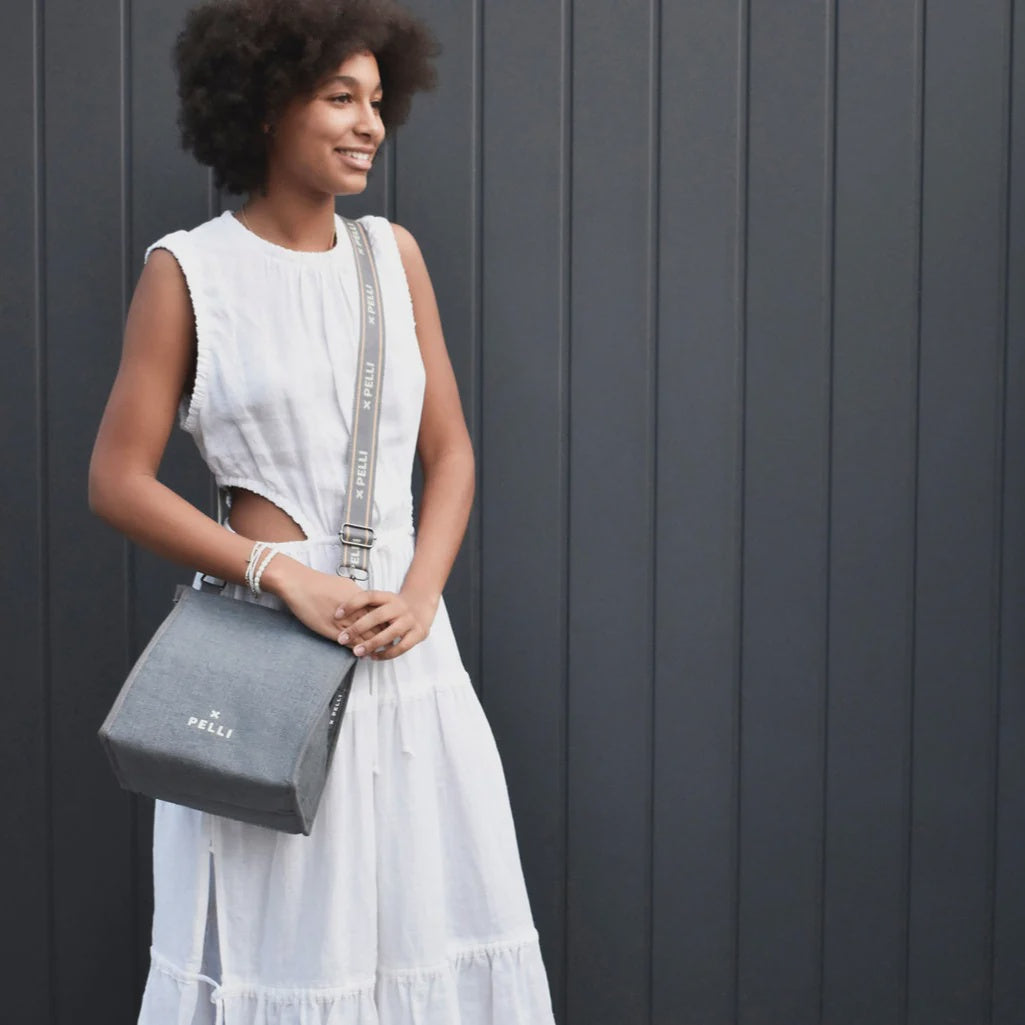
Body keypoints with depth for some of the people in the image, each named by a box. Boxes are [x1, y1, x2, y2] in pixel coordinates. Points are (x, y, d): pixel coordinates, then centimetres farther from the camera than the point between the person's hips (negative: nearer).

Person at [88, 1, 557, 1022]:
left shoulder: (392, 253, 7)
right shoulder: (187, 271, -5)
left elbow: (449, 452, 9)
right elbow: (117, 481, -6)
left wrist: (418, 596, -8)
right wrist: (284, 575, -15)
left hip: (406, 644, 4)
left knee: (431, 927, 9)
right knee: (280, 942, 3)